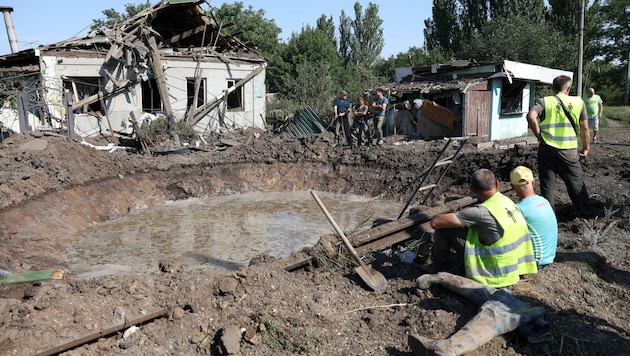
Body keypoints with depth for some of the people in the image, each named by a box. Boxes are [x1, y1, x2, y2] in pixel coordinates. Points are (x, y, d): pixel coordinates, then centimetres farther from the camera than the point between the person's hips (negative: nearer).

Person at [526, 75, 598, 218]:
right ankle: (586, 212, 33)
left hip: (547, 149, -1)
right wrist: (586, 148, 18)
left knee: (547, 185, 10)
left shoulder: (544, 101, -2)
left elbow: (531, 116, -21)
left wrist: (539, 136, -10)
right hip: (569, 151, 1)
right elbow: (585, 128, 6)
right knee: (577, 183, 18)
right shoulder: (578, 102, 4)